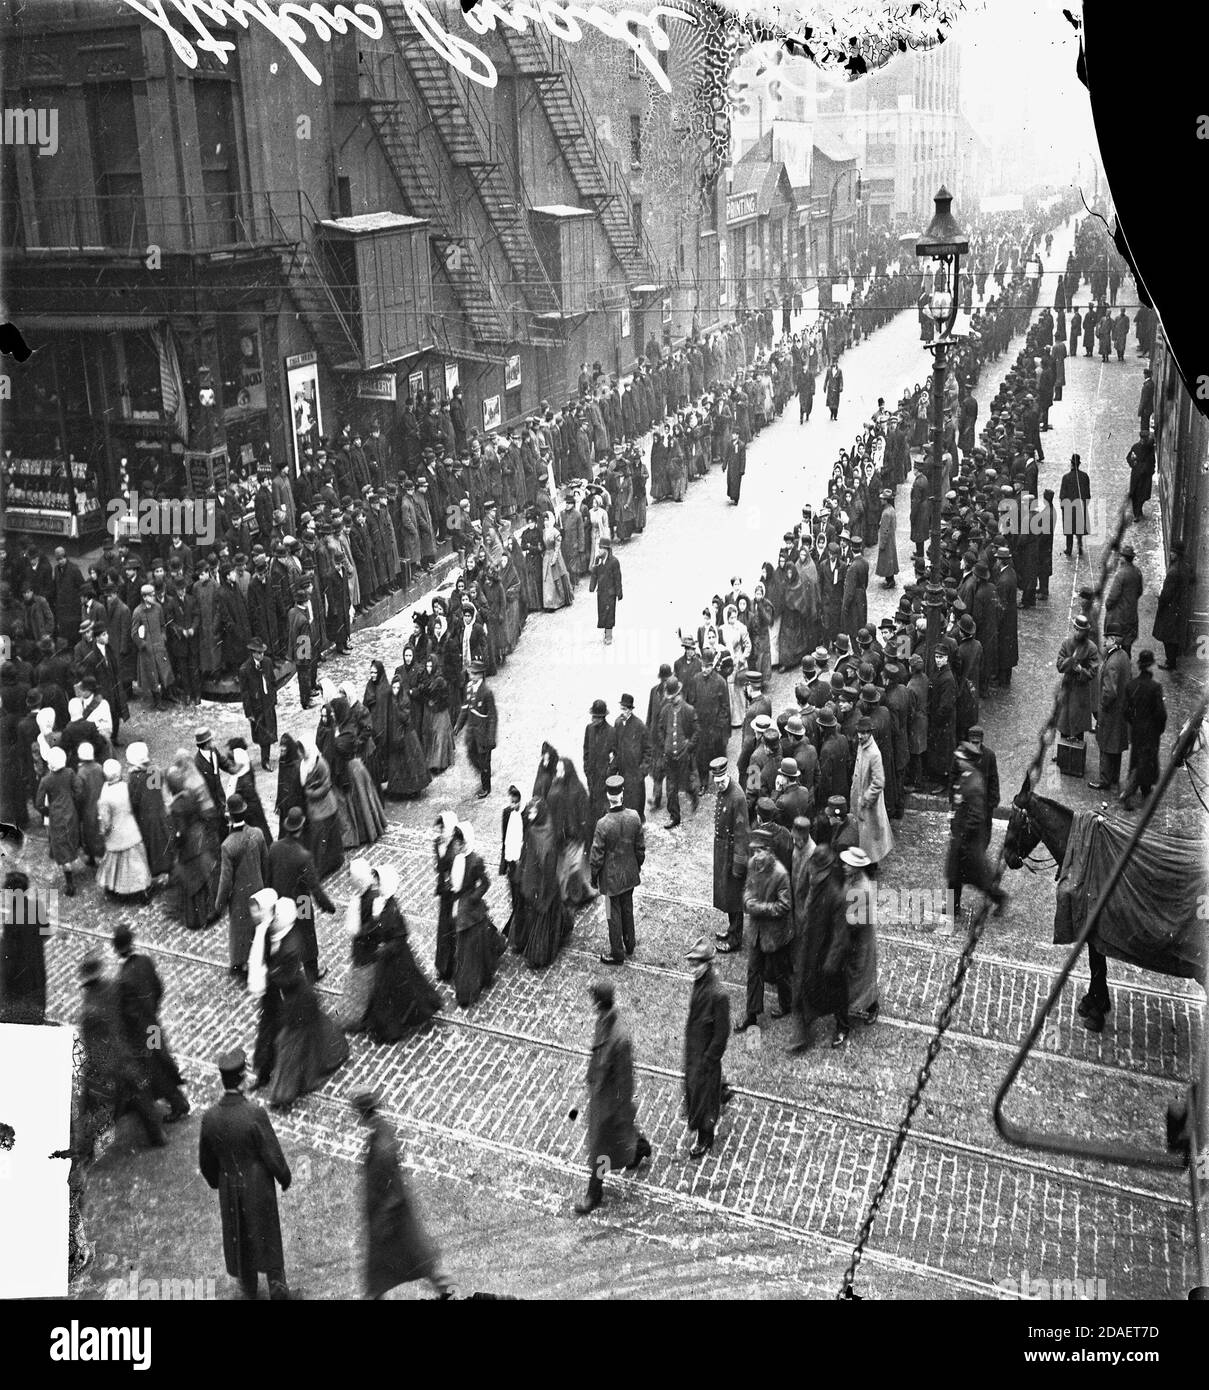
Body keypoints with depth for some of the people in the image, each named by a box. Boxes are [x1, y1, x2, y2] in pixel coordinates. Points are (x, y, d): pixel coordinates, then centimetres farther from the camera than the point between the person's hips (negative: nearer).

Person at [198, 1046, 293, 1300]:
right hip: (259, 1185, -3)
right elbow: (273, 1155, -21)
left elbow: (205, 1160, -3)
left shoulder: (210, 1117, -19)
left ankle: (248, 1285, 44)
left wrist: (215, 1182, 17)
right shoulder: (255, 1114, -31)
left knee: (237, 1233, 25)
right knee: (265, 1230, 22)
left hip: (229, 1187, 3)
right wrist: (284, 1178, -1)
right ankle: (276, 1280, 26)